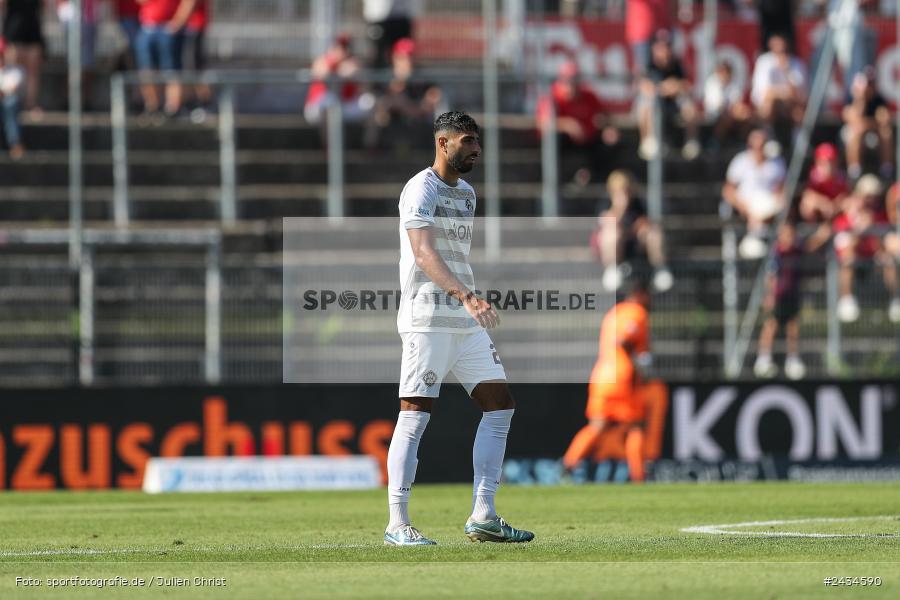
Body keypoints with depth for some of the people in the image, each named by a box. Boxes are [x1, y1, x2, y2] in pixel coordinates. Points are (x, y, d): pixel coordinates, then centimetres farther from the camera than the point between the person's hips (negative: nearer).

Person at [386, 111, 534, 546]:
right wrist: (466, 296, -35)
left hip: (466, 322, 9)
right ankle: (397, 524, -8)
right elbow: (424, 254, -23)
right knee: (415, 416, -9)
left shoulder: (466, 194, 19)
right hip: (426, 319, -9)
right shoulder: (420, 190, -9)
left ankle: (482, 517, 4)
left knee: (500, 407, 3)